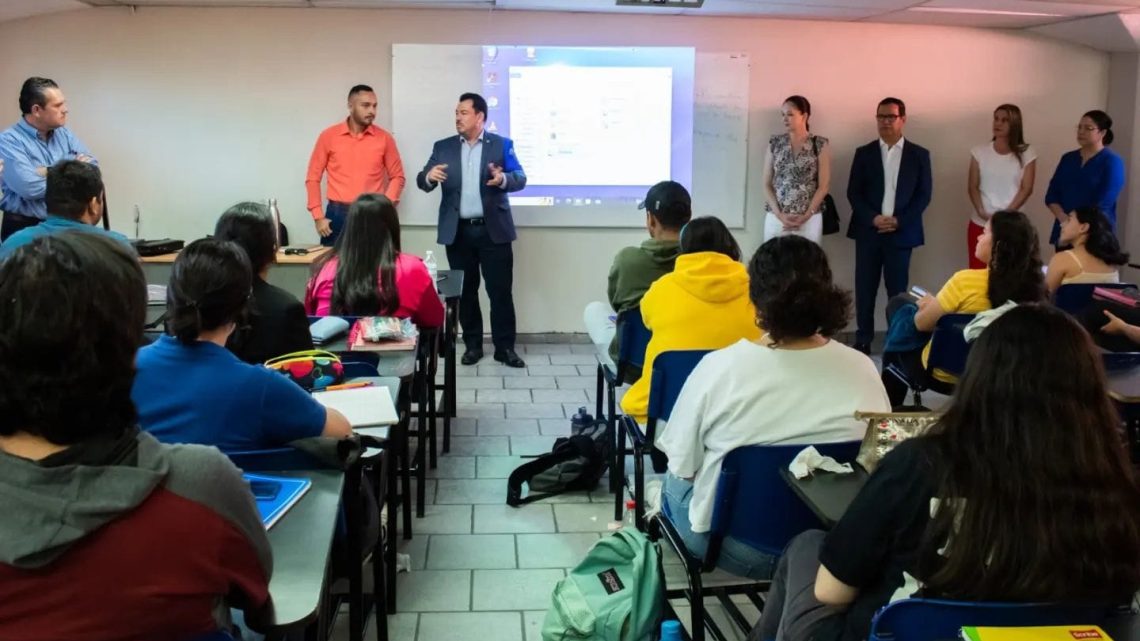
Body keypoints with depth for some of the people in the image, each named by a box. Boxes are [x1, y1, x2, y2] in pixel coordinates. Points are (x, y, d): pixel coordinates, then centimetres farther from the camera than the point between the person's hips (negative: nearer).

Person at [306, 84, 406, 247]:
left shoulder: (384, 138, 4)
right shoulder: (328, 136, 3)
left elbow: (397, 176, 8)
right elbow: (313, 177, 6)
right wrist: (318, 216, -1)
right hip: (337, 215, 0)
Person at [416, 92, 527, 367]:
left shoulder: (501, 144, 3)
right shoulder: (443, 147, 8)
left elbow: (520, 178, -5)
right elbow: (422, 181, 3)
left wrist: (503, 179, -27)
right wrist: (429, 176, -21)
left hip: (493, 230, -2)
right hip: (458, 231, 2)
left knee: (500, 290, 0)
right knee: (465, 291, 9)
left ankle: (505, 347, 9)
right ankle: (472, 344, 20)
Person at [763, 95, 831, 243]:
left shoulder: (820, 145, 2)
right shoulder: (775, 143, 7)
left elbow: (824, 186, -1)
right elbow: (767, 184, 5)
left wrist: (806, 216, -10)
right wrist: (779, 214, -8)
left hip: (809, 220, -2)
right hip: (776, 218, 2)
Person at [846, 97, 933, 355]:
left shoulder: (919, 155, 6)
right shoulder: (864, 153, 7)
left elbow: (923, 195, 2)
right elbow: (853, 193, 2)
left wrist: (898, 221, -11)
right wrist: (873, 218, -13)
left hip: (901, 232, -1)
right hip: (868, 231, 1)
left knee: (898, 290, 2)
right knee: (865, 289, 2)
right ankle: (863, 341, 9)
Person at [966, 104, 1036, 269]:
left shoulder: (1026, 153, 4)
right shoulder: (979, 151, 8)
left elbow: (1026, 189, -2)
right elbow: (972, 187, 4)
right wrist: (981, 211, -13)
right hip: (980, 224, 2)